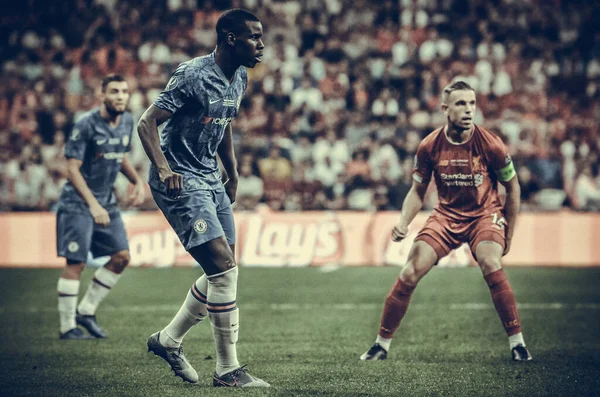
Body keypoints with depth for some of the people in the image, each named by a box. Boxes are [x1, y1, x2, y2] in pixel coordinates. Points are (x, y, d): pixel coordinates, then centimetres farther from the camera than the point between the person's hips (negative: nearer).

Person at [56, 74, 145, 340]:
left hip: (107, 202, 7)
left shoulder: (127, 122, 6)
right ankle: (68, 326, 0)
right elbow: (72, 168, -16)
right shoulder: (87, 125, -16)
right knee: (76, 263, -8)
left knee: (121, 256, 2)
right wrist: (92, 204, -22)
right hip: (78, 203, -7)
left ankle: (86, 311, 15)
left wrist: (137, 181, 8)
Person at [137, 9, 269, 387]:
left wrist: (232, 172, 26)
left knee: (223, 272, 10)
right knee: (224, 267, -15)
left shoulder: (239, 79, 8)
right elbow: (147, 122, -21)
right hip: (180, 183, -9)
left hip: (211, 181, 9)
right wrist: (163, 168, -34)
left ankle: (168, 339, 28)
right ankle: (228, 369, -7)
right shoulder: (194, 76, -19)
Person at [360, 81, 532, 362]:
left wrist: (508, 236, 0)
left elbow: (513, 188, -1)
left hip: (485, 214, -2)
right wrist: (403, 223, -14)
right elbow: (417, 191, 4)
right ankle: (382, 344, 4)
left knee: (491, 265, -30)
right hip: (446, 215, 2)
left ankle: (517, 343, -19)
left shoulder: (490, 145, -16)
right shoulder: (429, 146, -11)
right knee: (410, 273, -11)